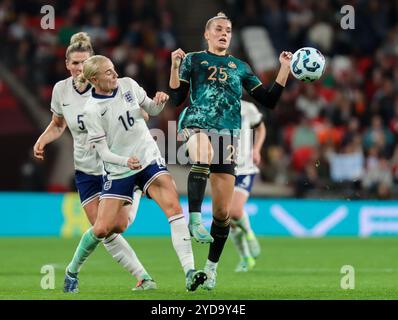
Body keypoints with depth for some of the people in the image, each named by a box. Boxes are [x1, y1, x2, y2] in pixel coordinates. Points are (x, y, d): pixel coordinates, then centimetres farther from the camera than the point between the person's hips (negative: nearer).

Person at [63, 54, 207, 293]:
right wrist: (126, 161, -29)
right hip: (118, 171, -3)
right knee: (103, 229, -4)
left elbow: (152, 110, 12)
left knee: (173, 206, -19)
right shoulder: (92, 110, -14)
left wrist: (160, 101, -10)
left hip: (149, 159, 3)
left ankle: (189, 272, -24)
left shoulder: (128, 84, -2)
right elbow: (103, 152, -12)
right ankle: (72, 270, 24)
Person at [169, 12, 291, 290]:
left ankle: (212, 266, 15)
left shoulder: (240, 67, 19)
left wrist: (285, 70, 9)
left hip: (227, 134, 3)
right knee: (204, 154, -43)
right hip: (197, 124, -3)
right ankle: (195, 220, -46)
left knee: (223, 211, -1)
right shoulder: (193, 60, 12)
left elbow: (269, 100, 15)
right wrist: (175, 67, -10)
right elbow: (176, 98, 3)